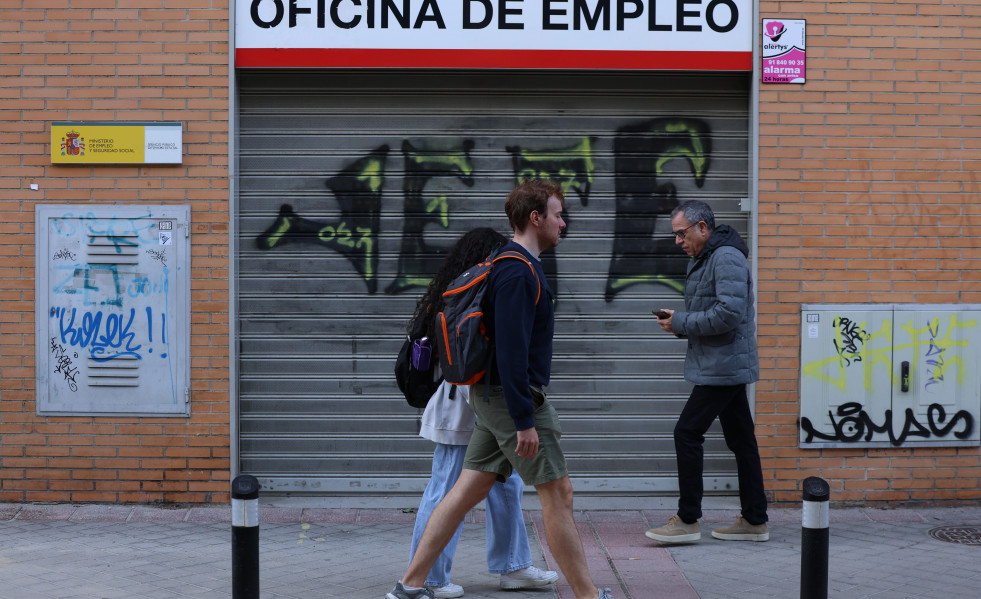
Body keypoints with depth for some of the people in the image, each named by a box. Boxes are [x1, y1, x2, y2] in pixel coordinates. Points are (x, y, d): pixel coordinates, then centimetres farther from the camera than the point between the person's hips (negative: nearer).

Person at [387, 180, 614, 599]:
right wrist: (524, 421, -23)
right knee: (557, 492, -2)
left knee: (468, 490, 10)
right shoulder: (518, 272, -17)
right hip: (512, 397, -10)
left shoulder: (514, 266, 16)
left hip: (491, 396, 10)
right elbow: (511, 350, -23)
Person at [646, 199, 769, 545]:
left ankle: (687, 520, -4)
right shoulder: (702, 259, 17)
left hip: (723, 367, -10)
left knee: (687, 433, -9)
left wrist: (680, 323, -17)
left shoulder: (727, 258, -15)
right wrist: (677, 321, 4)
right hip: (723, 365, 10)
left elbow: (728, 314, -25)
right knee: (740, 439, 11)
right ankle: (754, 520, 16)